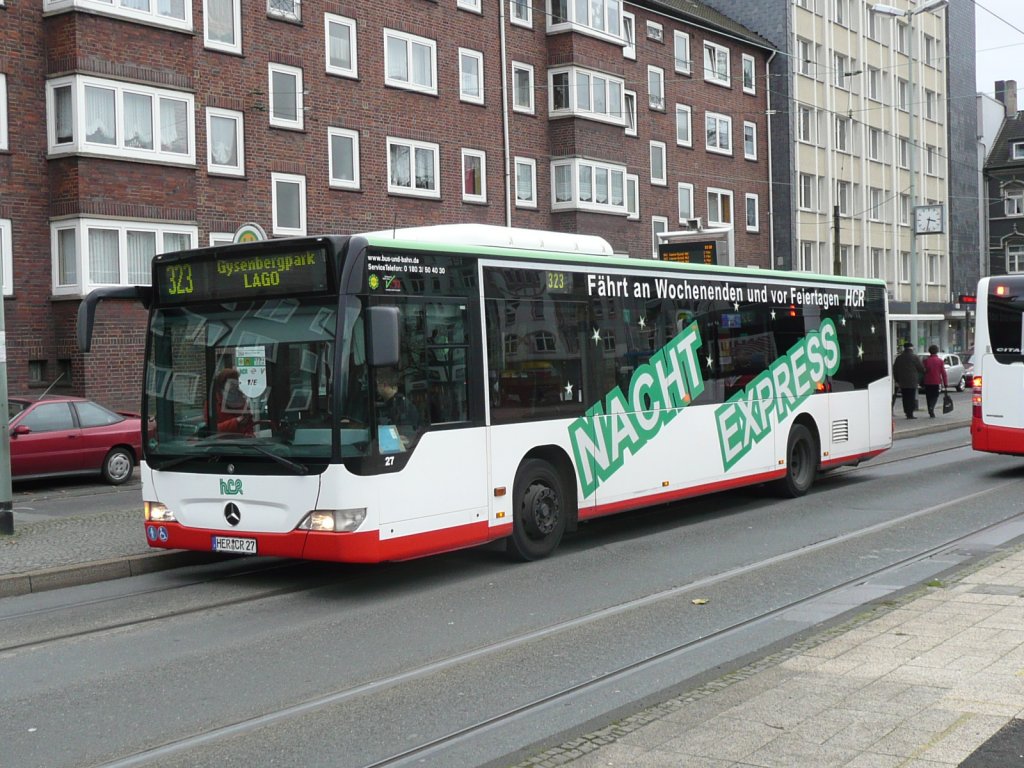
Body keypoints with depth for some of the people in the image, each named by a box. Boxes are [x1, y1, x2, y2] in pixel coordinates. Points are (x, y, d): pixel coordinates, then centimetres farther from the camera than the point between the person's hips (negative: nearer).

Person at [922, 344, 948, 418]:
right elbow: (943, 373, -3)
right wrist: (945, 383, 1)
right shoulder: (940, 361, -2)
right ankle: (931, 408, -20)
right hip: (936, 382, -1)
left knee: (929, 397, 10)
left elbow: (923, 371, 3)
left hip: (927, 382, 1)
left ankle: (931, 412, 12)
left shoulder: (926, 360, 1)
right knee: (935, 396, 6)